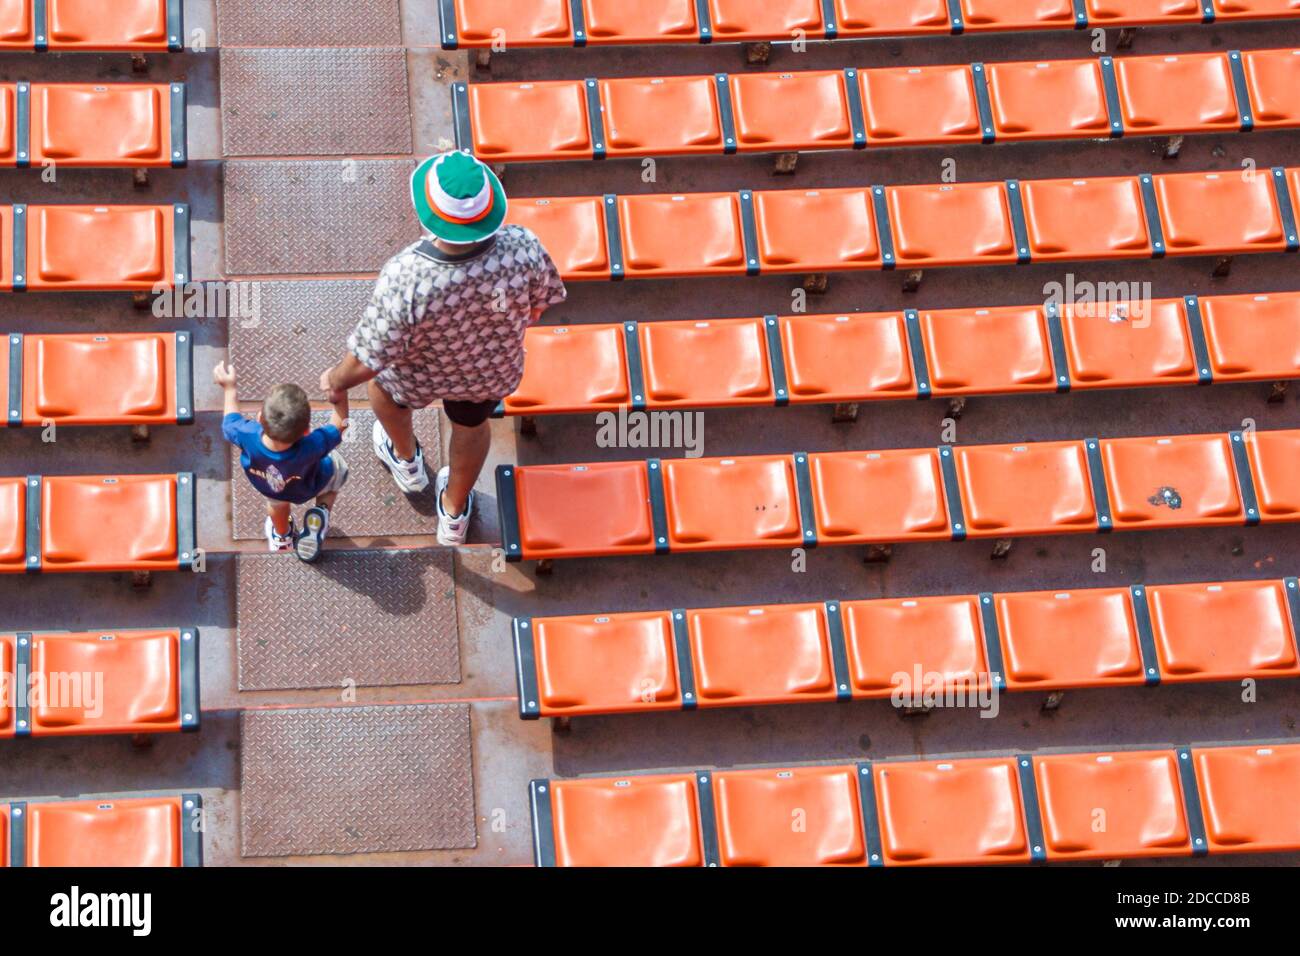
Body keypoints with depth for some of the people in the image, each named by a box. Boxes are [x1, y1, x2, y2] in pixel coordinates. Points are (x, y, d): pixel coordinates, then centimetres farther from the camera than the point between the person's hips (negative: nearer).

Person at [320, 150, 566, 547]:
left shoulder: (404, 279, -45)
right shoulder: (523, 249, -37)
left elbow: (368, 360, -31)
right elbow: (538, 307, -14)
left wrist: (336, 380, -8)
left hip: (420, 378, -2)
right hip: (493, 373, 2)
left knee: (383, 380, 35)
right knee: (472, 424, 35)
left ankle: (407, 463, 63)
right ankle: (455, 514, 61)